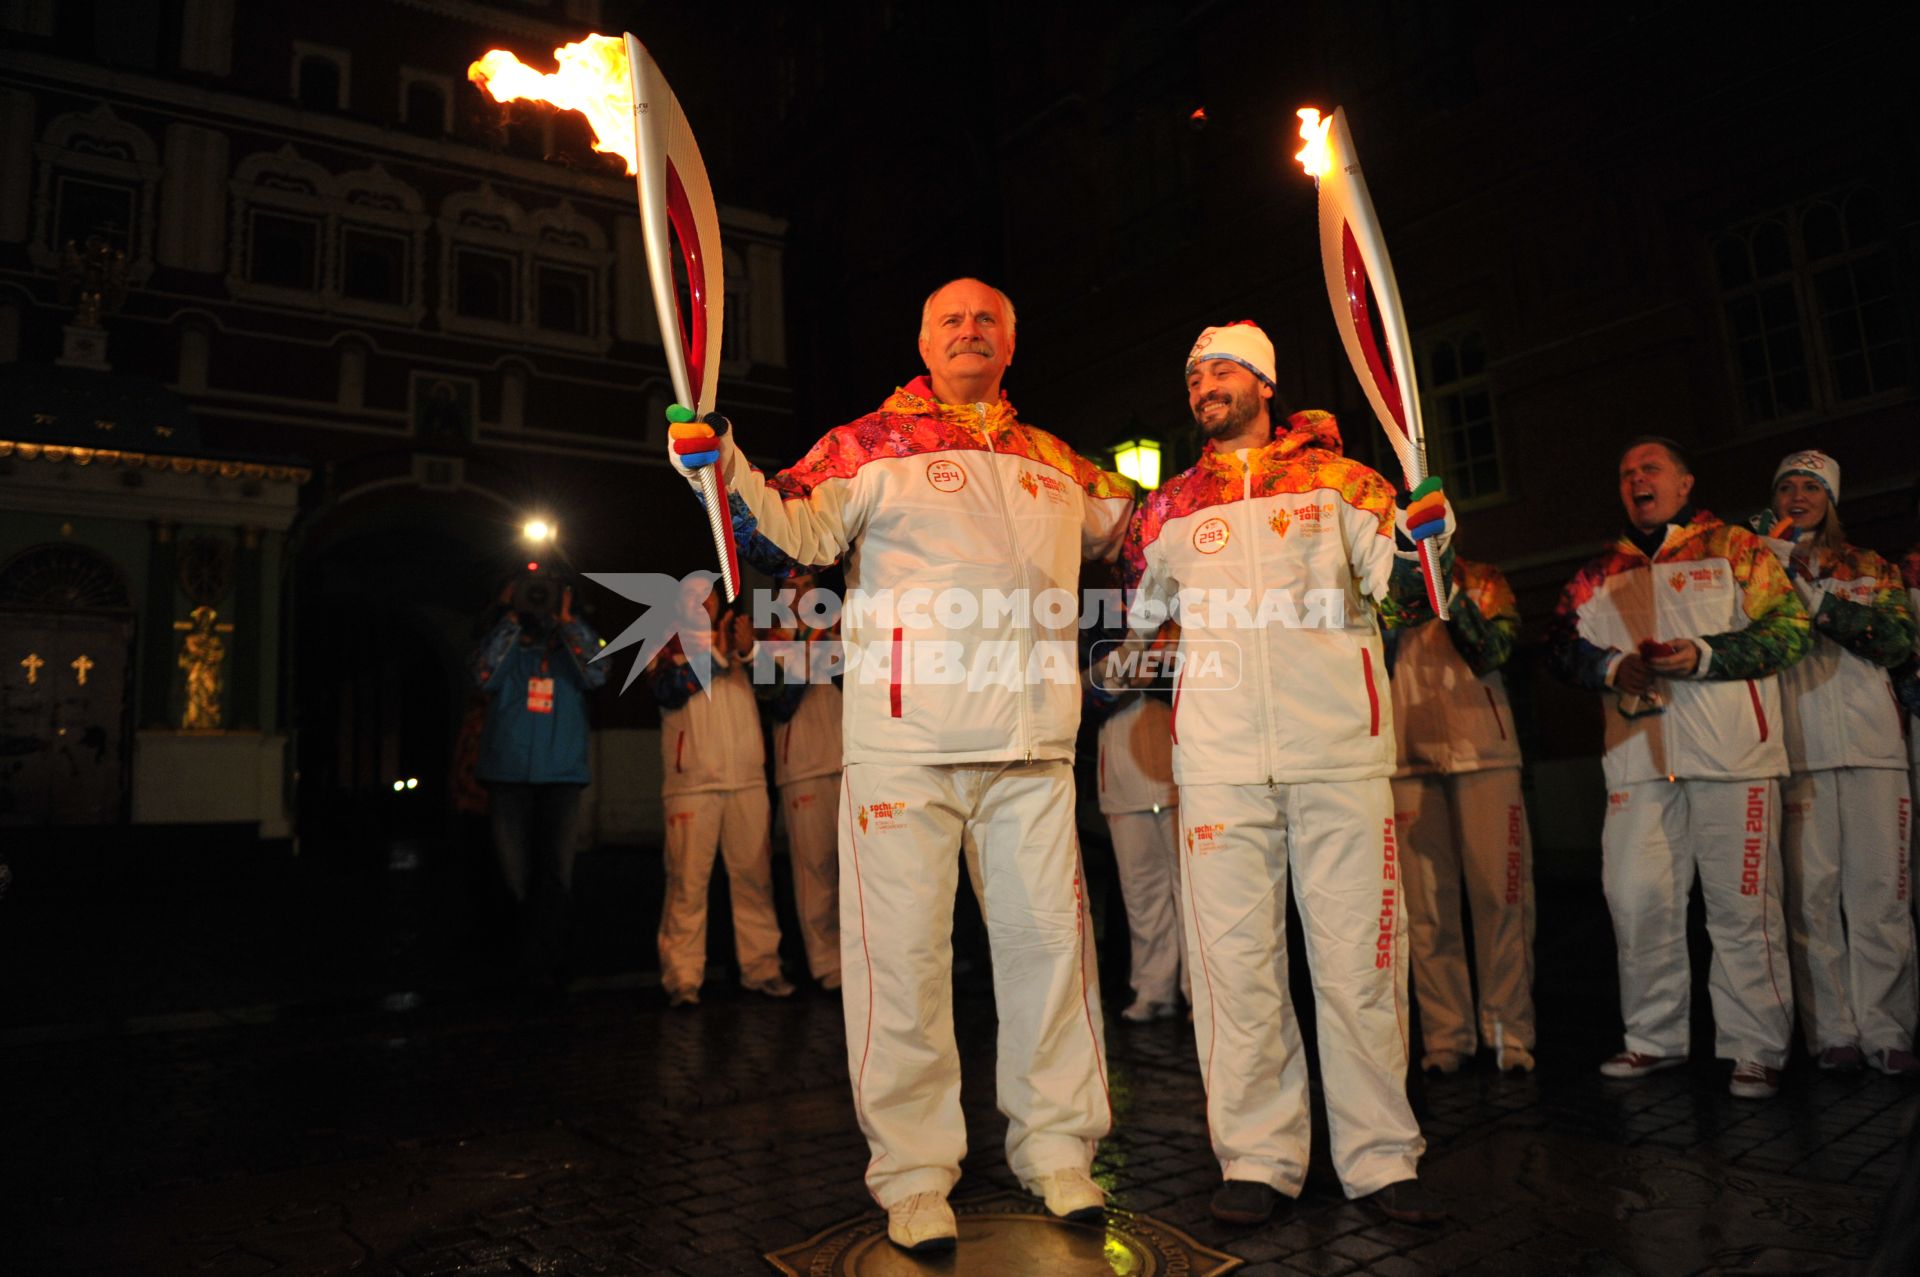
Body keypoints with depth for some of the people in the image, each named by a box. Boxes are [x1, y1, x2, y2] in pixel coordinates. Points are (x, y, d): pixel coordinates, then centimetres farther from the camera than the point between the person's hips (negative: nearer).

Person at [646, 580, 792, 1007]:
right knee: (688, 881, -7)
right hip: (692, 781, -2)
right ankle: (682, 979, -4)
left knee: (754, 876, 0)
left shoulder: (738, 645, 22)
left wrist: (749, 653, -11)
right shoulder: (667, 648, 14)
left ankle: (761, 968, 5)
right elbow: (668, 691, -6)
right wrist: (713, 654, -12)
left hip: (747, 779, 3)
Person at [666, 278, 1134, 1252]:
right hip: (905, 741, -3)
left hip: (1034, 743, 4)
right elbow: (794, 531, -5)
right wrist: (722, 468, -20)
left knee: (1048, 938, 9)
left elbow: (1133, 530, 31)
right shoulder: (870, 445, 7)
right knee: (904, 950, 0)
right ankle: (913, 1173, 15)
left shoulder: (1058, 463, 19)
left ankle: (1057, 1146, 25)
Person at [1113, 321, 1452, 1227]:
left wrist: (1419, 537, -19)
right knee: (1235, 957, 3)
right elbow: (1133, 615, 26)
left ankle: (1381, 1155, 15)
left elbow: (1394, 575, -3)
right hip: (1220, 760, 2)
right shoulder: (1170, 509, 15)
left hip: (1339, 750, -1)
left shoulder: (1338, 480, 10)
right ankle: (1257, 1157, 15)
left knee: (1359, 953, 2)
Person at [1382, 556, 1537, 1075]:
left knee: (1501, 896, -2)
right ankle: (1446, 1036, 10)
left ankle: (1509, 1032, 9)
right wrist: (1395, 616, -11)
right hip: (1410, 760, 1)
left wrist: (1451, 592, -14)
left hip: (1485, 757, -1)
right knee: (1427, 906, 1)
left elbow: (1491, 650, -5)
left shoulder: (1482, 579, 12)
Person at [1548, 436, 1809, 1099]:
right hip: (1639, 759, 3)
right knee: (1636, 898, 2)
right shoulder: (1601, 574, 18)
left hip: (1731, 754, -3)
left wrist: (1704, 656, -14)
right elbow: (1563, 643, 11)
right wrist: (1613, 666, -9)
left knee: (1742, 905, -2)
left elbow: (1787, 627, -1)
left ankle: (1756, 1049, 10)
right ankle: (1655, 1037, 16)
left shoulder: (1734, 549, 9)